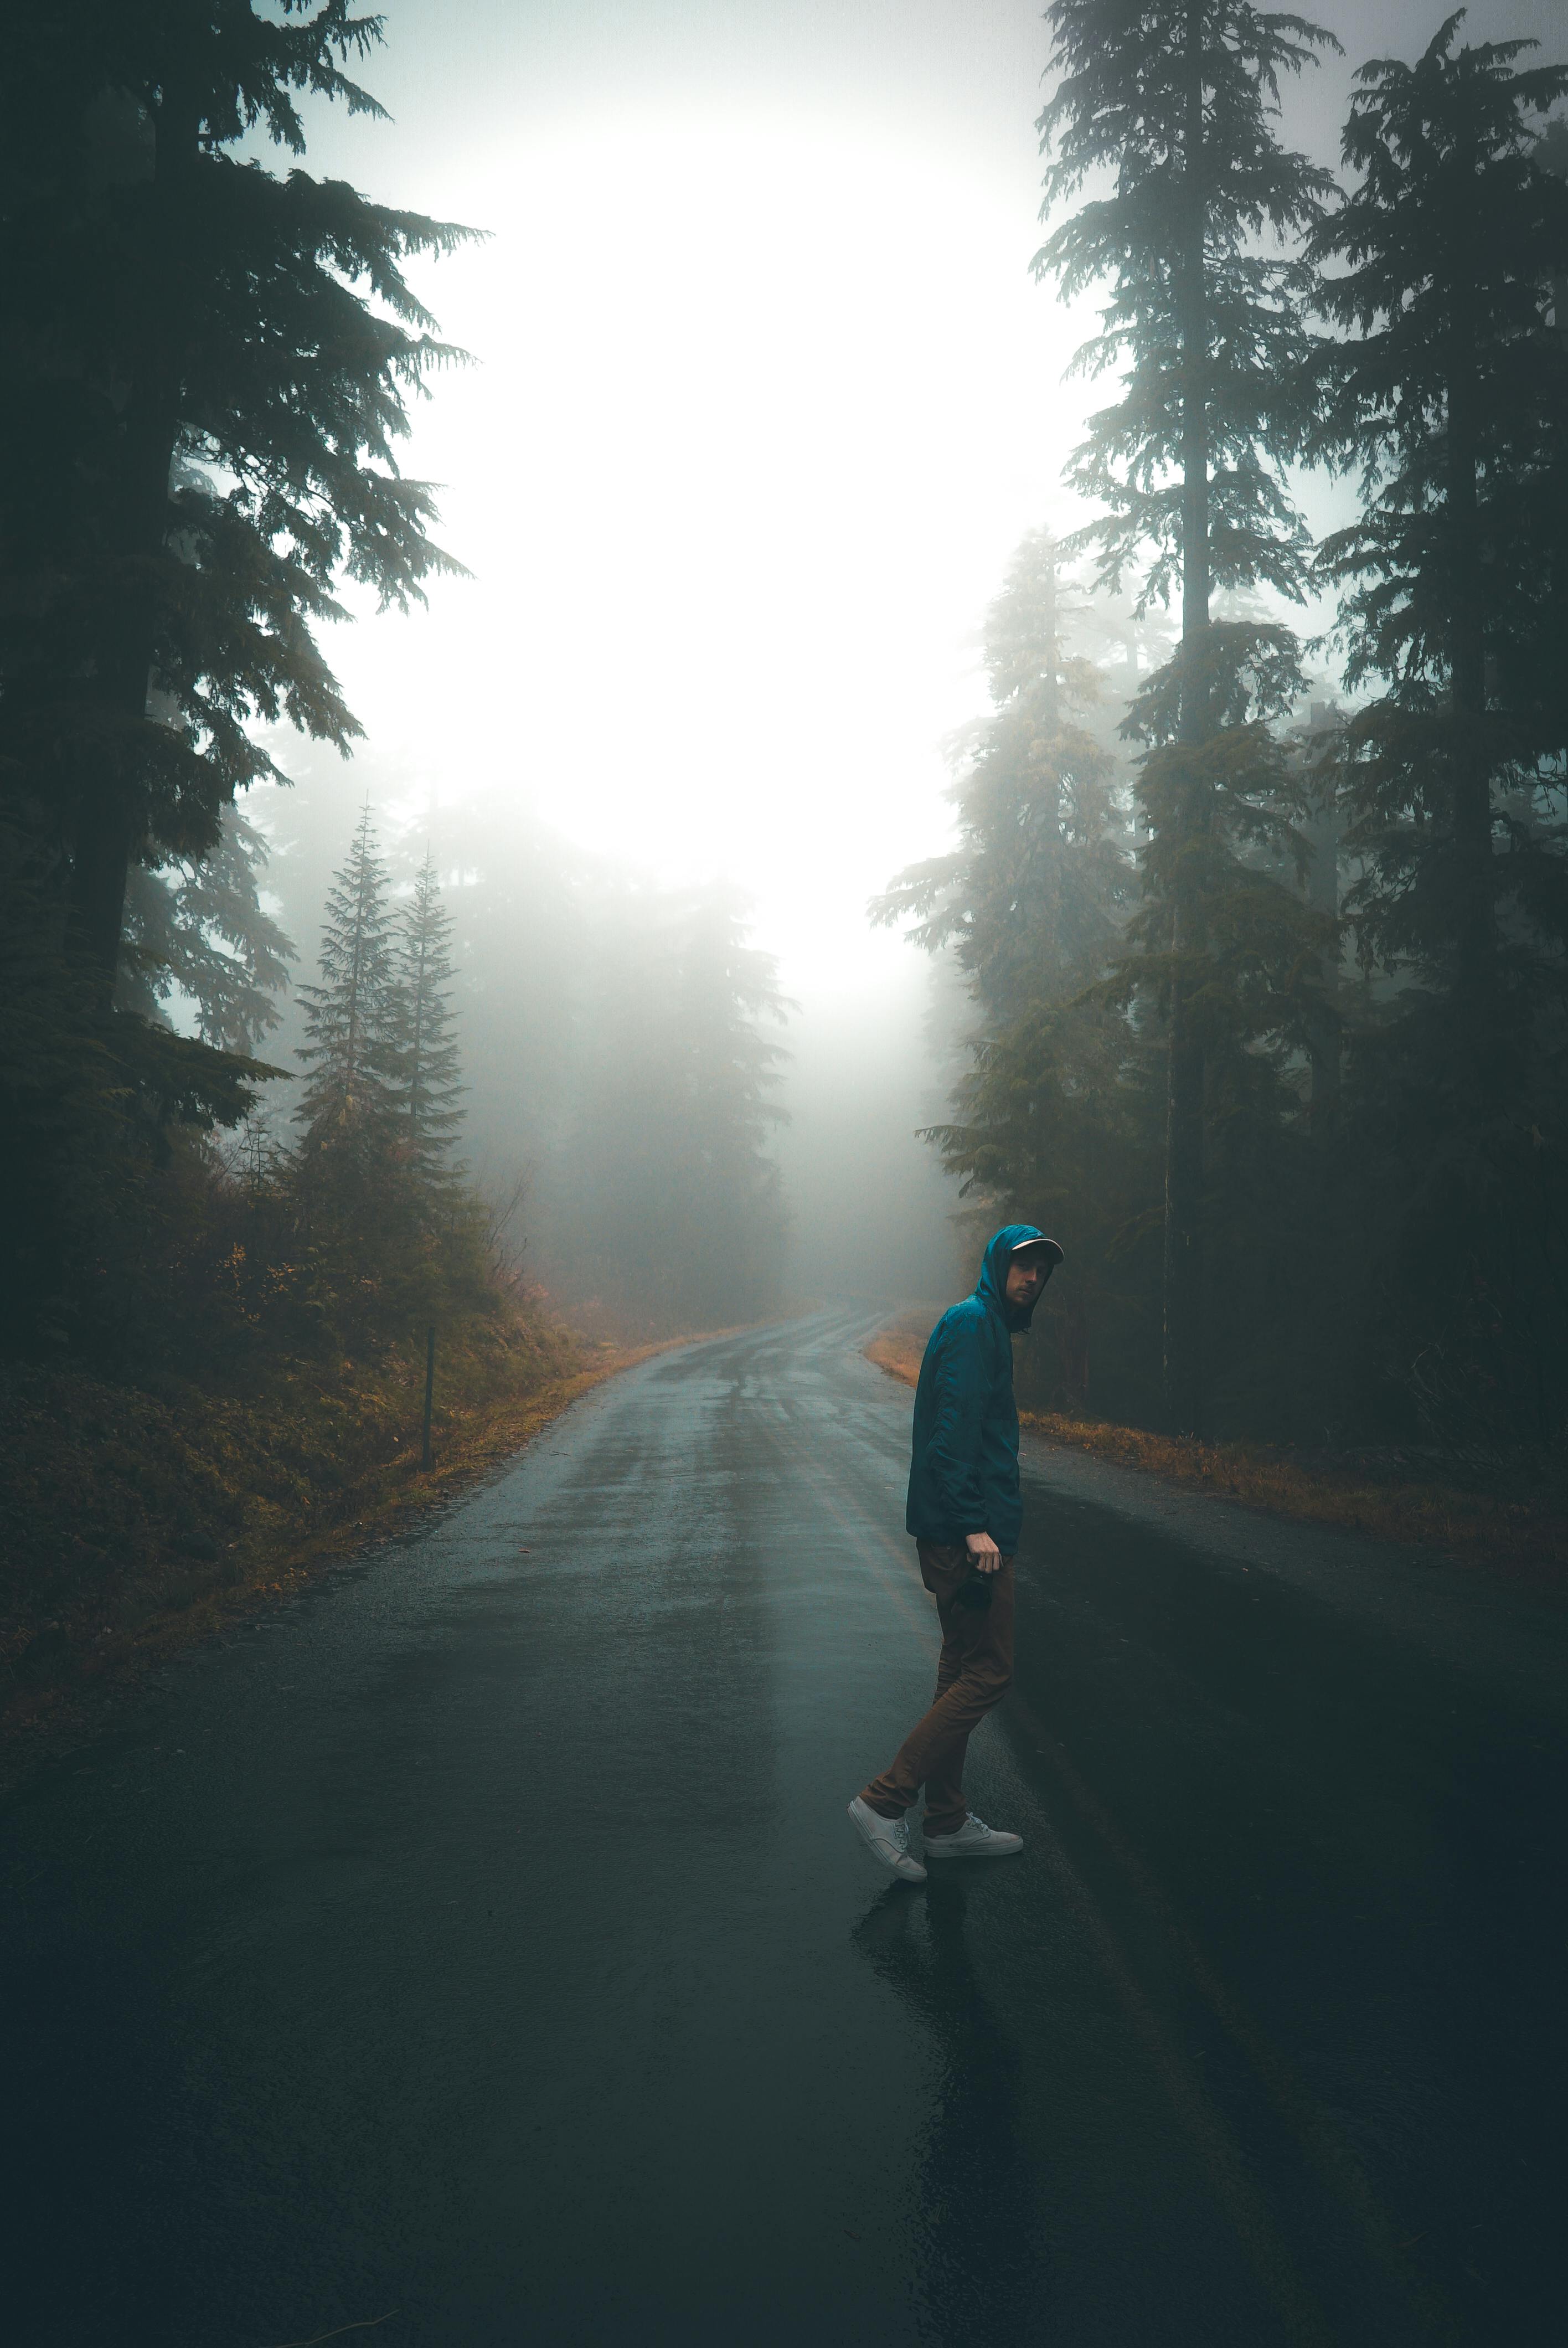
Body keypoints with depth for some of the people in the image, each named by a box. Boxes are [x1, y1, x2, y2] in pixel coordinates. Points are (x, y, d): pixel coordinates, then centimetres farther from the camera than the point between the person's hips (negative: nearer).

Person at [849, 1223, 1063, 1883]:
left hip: (959, 1532, 10)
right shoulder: (972, 1323, -12)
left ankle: (948, 1823, 21)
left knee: (965, 1674, 14)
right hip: (966, 1531, -10)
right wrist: (974, 1526, -25)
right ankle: (885, 1801, -5)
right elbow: (953, 1431, -21)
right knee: (987, 1673, -7)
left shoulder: (984, 1326, 19)